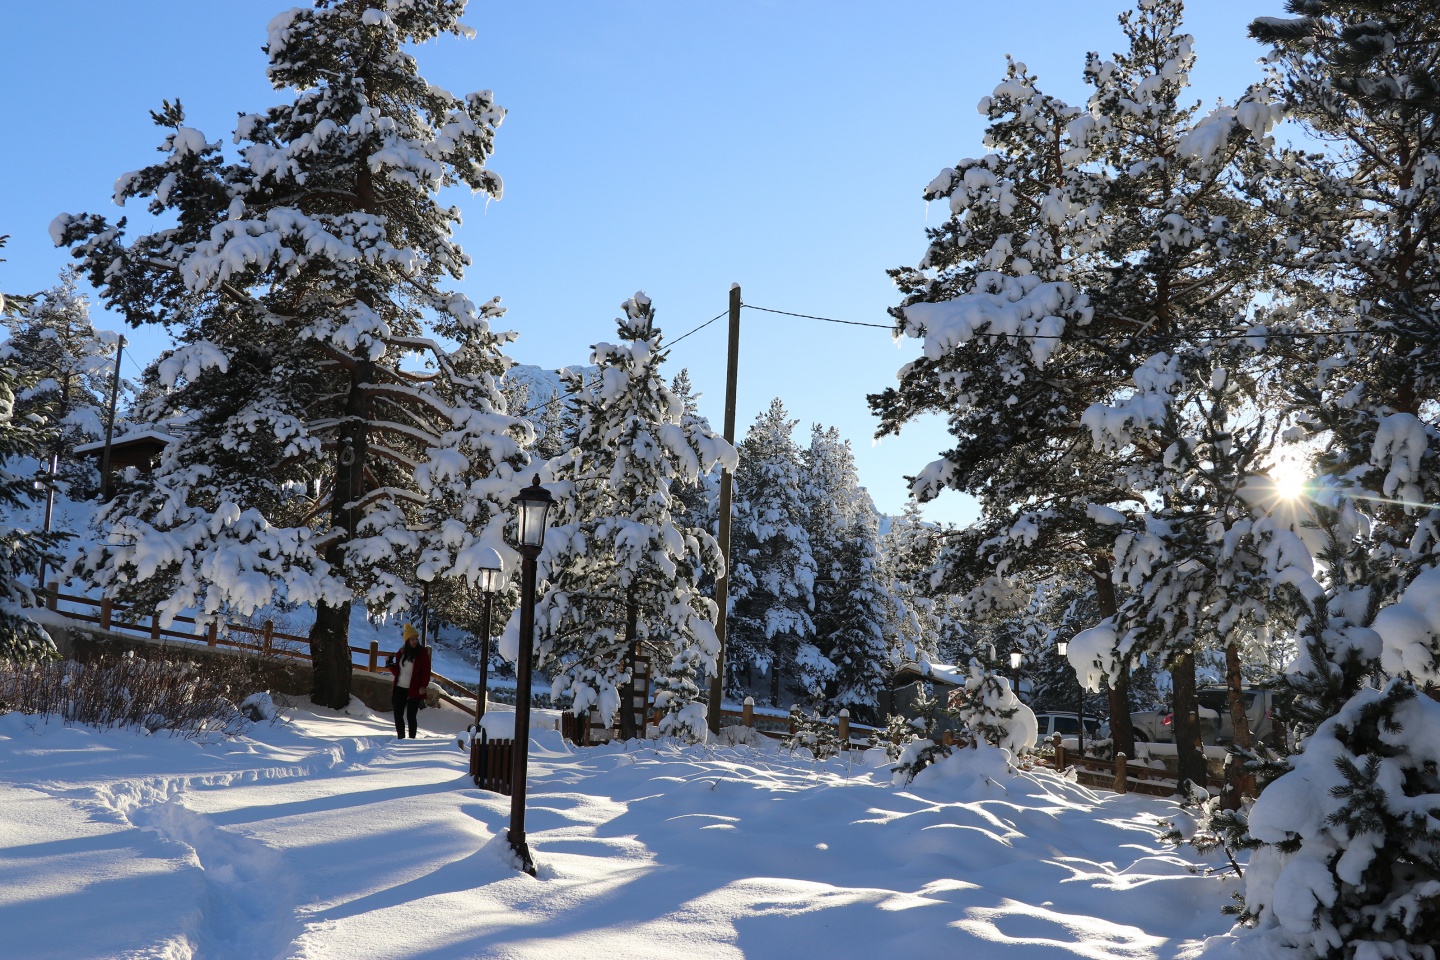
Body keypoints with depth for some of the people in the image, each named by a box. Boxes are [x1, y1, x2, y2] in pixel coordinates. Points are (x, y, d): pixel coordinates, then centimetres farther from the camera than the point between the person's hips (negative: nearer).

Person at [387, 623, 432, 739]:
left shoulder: (422, 652, -3)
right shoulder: (401, 652, 11)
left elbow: (426, 671, -6)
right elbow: (397, 671, 16)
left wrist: (423, 686, -15)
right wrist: (390, 664, -1)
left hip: (414, 690, -5)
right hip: (399, 689, 5)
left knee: (410, 716, -7)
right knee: (398, 715, 7)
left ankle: (412, 739, 0)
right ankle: (400, 738, 18)